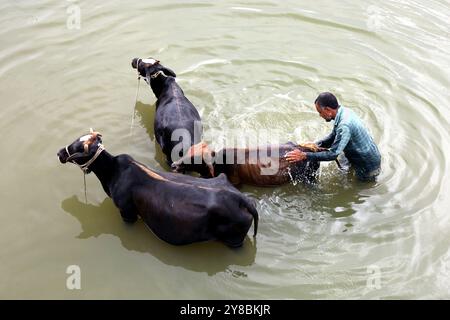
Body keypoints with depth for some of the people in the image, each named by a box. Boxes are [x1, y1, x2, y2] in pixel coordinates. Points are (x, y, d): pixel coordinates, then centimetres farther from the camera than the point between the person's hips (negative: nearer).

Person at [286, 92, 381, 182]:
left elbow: (333, 154, -32)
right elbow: (334, 136, 8)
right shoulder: (344, 111, -5)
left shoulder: (344, 126, -35)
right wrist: (317, 145, -7)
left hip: (368, 167, -8)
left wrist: (304, 156, -30)